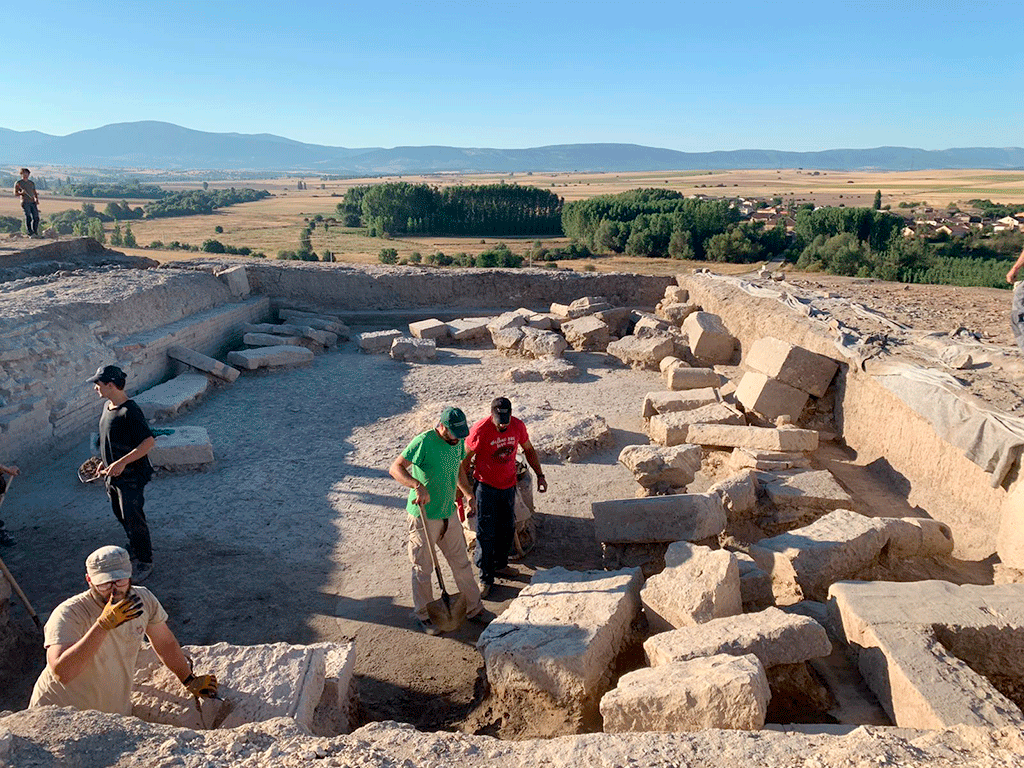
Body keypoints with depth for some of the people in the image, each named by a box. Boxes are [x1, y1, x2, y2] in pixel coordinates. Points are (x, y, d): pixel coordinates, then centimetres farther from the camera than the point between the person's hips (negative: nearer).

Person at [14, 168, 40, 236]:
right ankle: (30, 233, -18)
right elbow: (15, 193, 3)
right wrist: (21, 193, -18)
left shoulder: (32, 183, 19)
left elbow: (35, 192, 25)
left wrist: (37, 199, 7)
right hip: (25, 202, -4)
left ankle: (35, 232, 8)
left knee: (36, 218, -6)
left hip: (33, 202, 4)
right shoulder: (18, 183, 6)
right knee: (28, 217, -16)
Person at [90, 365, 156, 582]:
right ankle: (137, 546, 45)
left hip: (130, 476, -9)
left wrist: (122, 463, -28)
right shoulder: (107, 406, 5)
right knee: (121, 515, 23)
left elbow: (149, 441, -28)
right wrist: (105, 463, 20)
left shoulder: (129, 412, -25)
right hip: (113, 474, 9)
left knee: (133, 519, -1)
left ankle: (145, 562, 14)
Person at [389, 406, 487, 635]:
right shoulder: (423, 442, -21)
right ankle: (424, 616, 27)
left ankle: (473, 608, 31)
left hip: (448, 514, 7)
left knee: (461, 562, 15)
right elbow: (395, 468, -25)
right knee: (423, 569, 8)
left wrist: (468, 493, 10)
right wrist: (418, 485, -39)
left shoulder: (457, 442, 2)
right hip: (423, 516, -6)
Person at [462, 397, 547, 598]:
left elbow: (528, 449, 10)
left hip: (508, 485, 5)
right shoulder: (480, 430, -21)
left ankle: (500, 564, 36)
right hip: (485, 486, -5)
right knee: (485, 533, -2)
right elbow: (465, 459, -11)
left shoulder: (518, 426, -8)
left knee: (507, 528, 15)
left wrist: (540, 475, 7)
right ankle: (486, 578, 10)